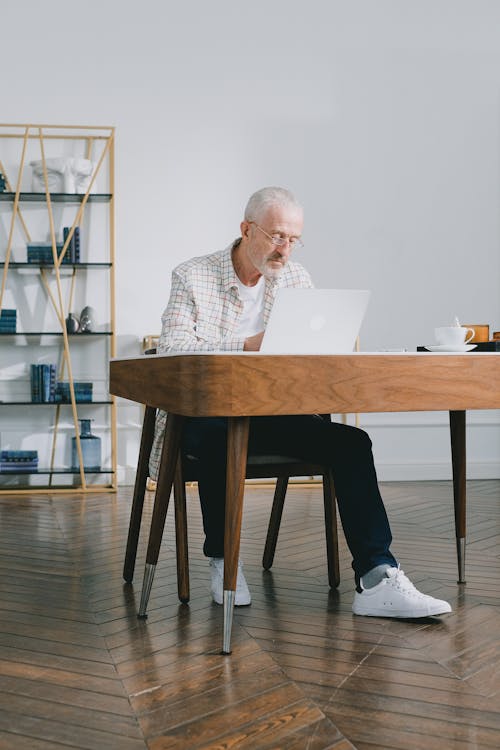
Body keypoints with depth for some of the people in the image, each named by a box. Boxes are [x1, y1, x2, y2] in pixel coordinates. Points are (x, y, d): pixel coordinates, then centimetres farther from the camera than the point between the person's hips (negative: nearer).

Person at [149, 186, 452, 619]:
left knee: (351, 442, -19)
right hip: (205, 415, -4)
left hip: (272, 413, 4)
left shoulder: (296, 278, 11)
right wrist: (246, 345, -30)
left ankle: (377, 582, -25)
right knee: (218, 438, -39)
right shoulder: (193, 277, -3)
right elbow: (172, 348, -16)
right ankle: (222, 560, -13)